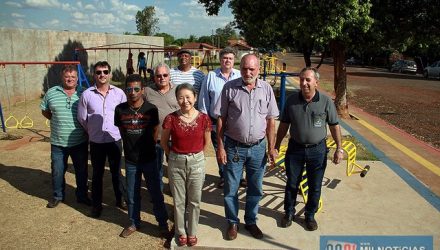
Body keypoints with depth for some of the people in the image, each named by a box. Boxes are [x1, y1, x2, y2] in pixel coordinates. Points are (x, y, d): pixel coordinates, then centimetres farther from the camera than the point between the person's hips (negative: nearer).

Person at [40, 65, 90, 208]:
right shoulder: (51, 93, 0)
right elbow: (44, 111, 11)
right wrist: (58, 120, 1)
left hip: (80, 142, 0)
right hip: (58, 143, 1)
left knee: (81, 171, 12)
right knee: (57, 171, 13)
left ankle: (82, 196, 30)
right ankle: (58, 196, 34)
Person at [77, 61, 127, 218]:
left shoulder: (119, 93, -6)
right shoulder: (87, 95, -8)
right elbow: (82, 119, 1)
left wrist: (118, 130, 4)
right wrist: (93, 131, 9)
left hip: (115, 140, 1)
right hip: (96, 142, 0)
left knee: (116, 172, 16)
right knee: (97, 174, 13)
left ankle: (120, 199, 33)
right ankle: (96, 204, 29)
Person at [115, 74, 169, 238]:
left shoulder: (151, 109, -11)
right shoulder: (120, 109, -7)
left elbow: (155, 131, 2)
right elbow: (121, 130, 8)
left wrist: (147, 146, 5)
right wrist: (131, 146, 9)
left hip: (149, 159, -2)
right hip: (130, 160, 2)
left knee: (156, 193, 9)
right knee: (132, 195, 16)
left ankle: (163, 223, 27)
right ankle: (134, 223, 36)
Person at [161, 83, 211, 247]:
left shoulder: (204, 119, -10)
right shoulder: (171, 119, -11)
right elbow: (164, 142, 4)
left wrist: (196, 155, 10)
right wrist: (173, 156, 10)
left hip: (197, 162, 1)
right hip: (176, 163, 0)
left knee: (194, 201, 14)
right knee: (179, 201, 13)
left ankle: (192, 232, 34)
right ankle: (181, 232, 34)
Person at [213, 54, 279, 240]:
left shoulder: (266, 89, -2)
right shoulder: (230, 87, -7)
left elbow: (270, 121, 3)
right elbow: (221, 119, -4)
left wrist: (271, 148, 1)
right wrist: (220, 147, -7)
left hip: (258, 147, 2)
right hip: (234, 147, -2)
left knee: (255, 189, 16)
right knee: (231, 188, 11)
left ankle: (251, 221, 37)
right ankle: (232, 223, 32)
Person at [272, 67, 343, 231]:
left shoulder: (326, 101, -9)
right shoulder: (291, 100, -5)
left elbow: (334, 126, -1)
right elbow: (284, 125, 2)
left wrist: (339, 148, -3)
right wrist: (276, 147, 1)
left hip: (317, 150, -1)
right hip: (295, 148, 1)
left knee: (315, 187, 12)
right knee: (291, 184, 13)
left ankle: (310, 215, 33)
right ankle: (289, 212, 34)